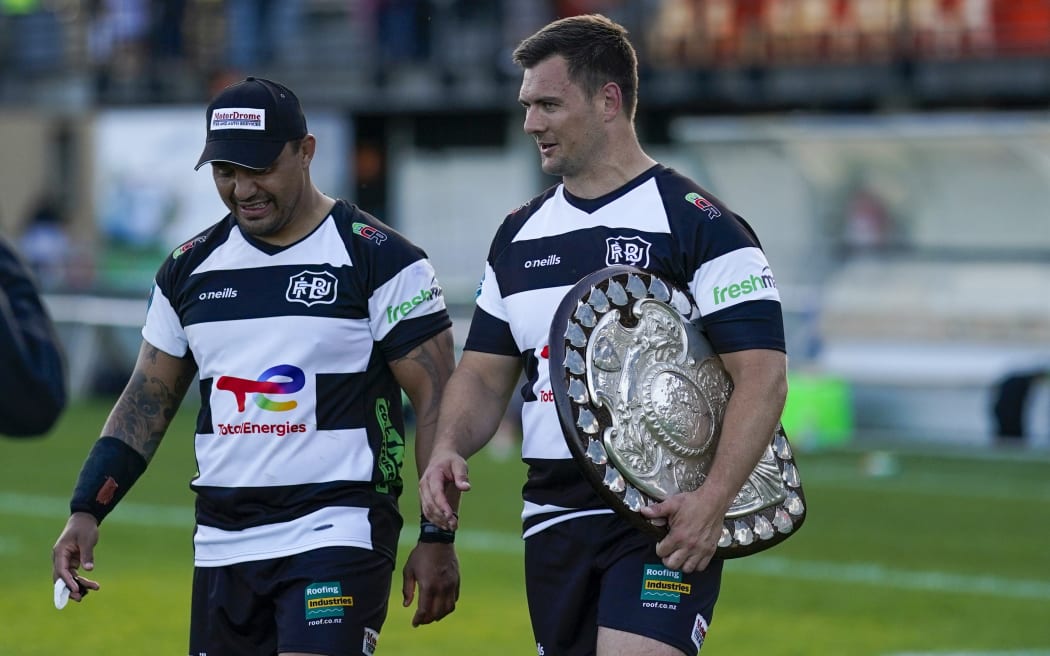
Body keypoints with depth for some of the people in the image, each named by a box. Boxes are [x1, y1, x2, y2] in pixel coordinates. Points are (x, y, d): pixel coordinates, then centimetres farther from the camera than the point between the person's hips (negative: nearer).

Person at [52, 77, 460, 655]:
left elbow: (437, 400, -6)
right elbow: (147, 401, 17)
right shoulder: (190, 269, 12)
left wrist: (438, 538, -12)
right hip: (222, 543, 6)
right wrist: (86, 512, 7)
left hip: (337, 536, -6)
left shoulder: (379, 260, -5)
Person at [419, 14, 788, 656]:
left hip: (665, 521, -7)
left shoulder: (699, 224, -7)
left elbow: (763, 374, -13)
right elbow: (485, 373, 18)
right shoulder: (521, 235, 14)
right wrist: (449, 448, -4)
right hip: (553, 520, 7)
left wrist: (714, 501, -25)